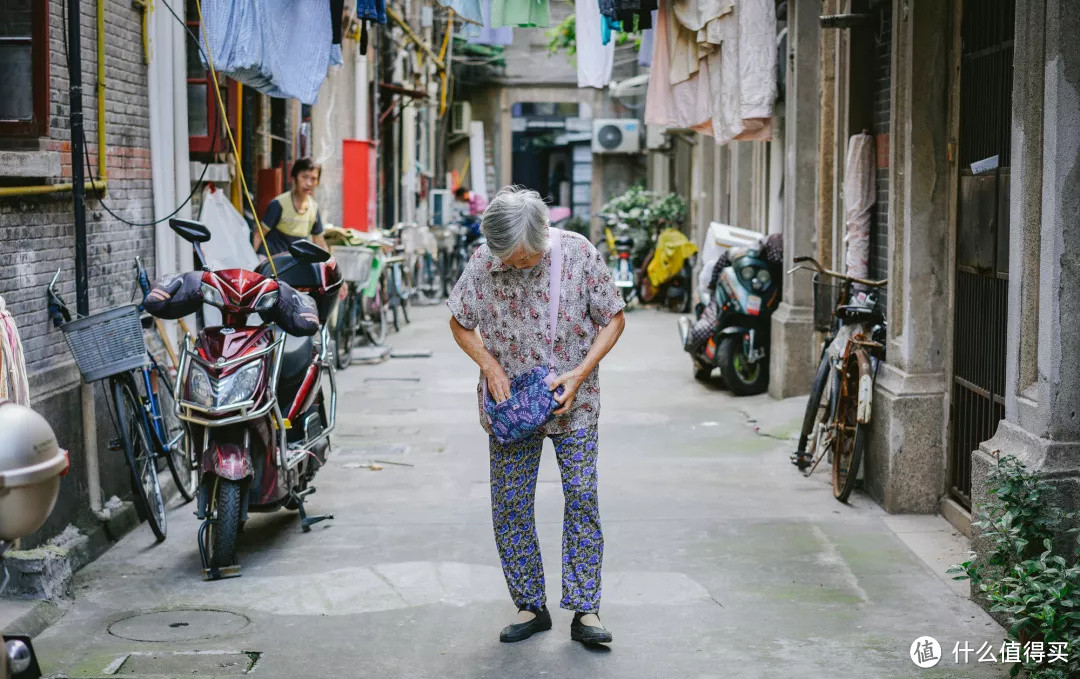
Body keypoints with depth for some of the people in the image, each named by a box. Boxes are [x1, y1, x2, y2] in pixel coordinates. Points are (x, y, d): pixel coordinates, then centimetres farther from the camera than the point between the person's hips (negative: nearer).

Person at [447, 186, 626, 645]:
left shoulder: (578, 253, -14)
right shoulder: (483, 263, -11)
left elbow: (613, 318, -4)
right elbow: (460, 323, 5)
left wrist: (580, 373, -14)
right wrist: (489, 365, -12)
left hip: (572, 401, -1)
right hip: (509, 401, 2)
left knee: (581, 499, -5)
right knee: (510, 505, 4)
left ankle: (584, 610, 3)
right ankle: (530, 607, 16)